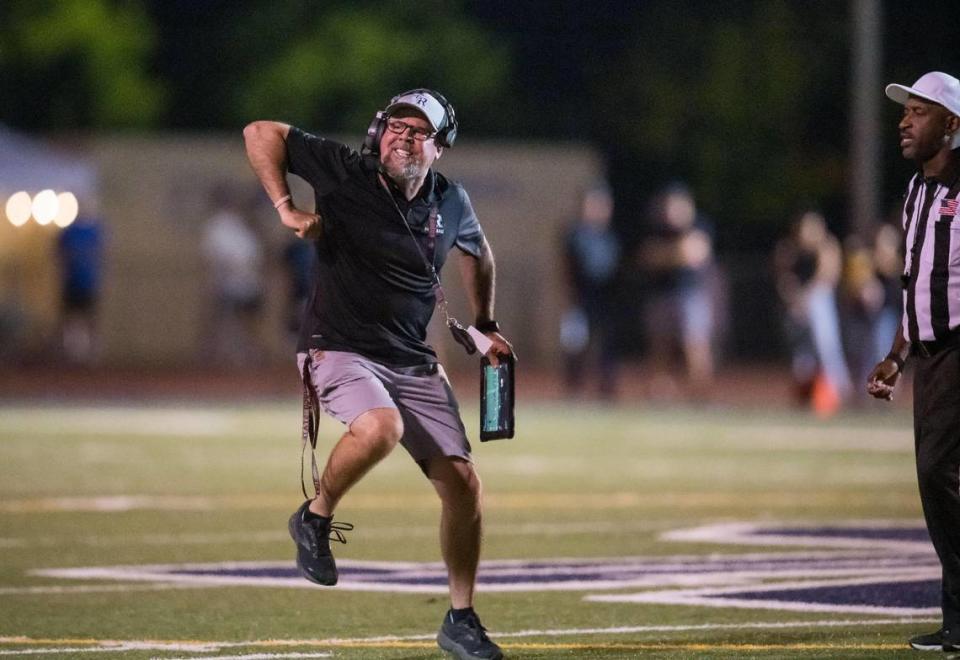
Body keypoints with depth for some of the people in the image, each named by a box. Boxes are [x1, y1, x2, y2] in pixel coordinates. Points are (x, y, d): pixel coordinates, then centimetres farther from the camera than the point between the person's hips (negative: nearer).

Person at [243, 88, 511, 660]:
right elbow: (261, 133, -7)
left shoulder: (450, 203, 3)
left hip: (413, 361, 5)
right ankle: (316, 519, -8)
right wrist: (285, 207, -16)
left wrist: (485, 326, 28)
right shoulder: (345, 173, -11)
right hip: (339, 350, -5)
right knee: (381, 427, -37)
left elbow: (477, 252, 26)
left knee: (462, 480, -2)